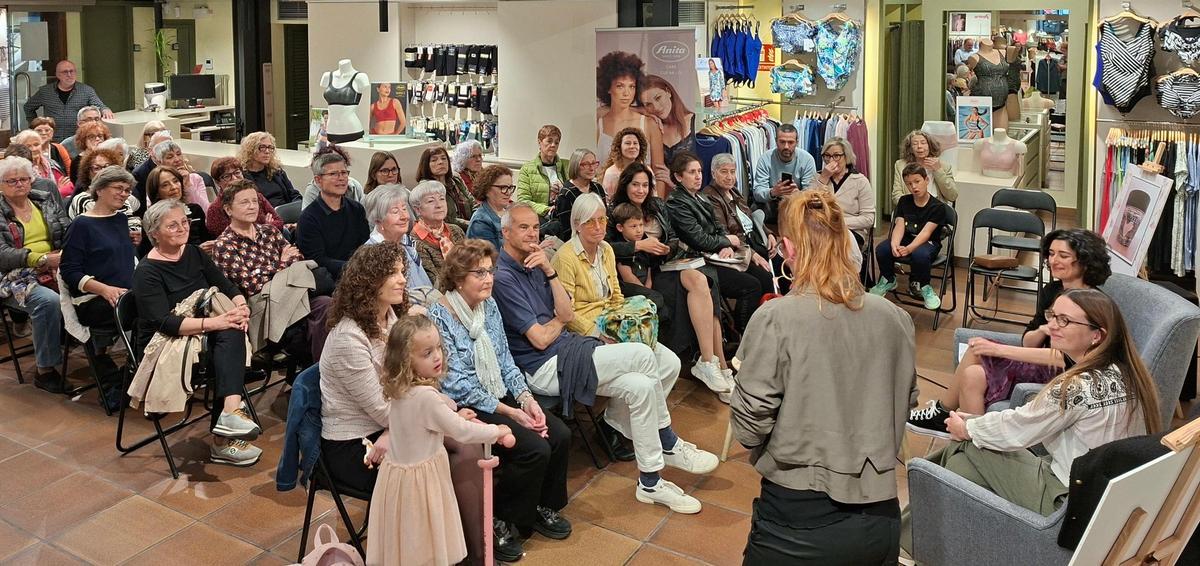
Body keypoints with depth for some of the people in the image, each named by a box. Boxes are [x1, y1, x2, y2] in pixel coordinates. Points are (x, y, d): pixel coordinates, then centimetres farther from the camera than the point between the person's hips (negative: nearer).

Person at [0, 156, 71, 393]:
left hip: (56, 269, 4)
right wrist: (42, 259, -20)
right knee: (49, 301, -35)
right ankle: (45, 371, -23)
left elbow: (69, 231, 12)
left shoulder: (45, 201, 17)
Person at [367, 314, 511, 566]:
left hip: (397, 467, 8)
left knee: (405, 538, 19)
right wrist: (496, 431, -5)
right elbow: (461, 432, -19)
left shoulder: (400, 390, 0)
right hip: (420, 478, -8)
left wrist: (455, 416, 18)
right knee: (423, 545, 6)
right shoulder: (426, 396, -27)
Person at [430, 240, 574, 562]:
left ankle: (543, 507, 13)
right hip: (467, 409, -7)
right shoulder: (439, 318, -17)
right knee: (535, 449, -22)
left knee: (560, 435, -9)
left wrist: (525, 398, -7)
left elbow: (504, 358, 10)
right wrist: (510, 413, -19)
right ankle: (500, 523, -2)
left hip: (501, 397, 7)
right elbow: (458, 385, -19)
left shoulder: (489, 305, 6)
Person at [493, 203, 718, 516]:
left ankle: (650, 483, -1)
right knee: (642, 356, -19)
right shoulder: (503, 277, -14)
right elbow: (541, 339, -16)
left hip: (567, 347, 9)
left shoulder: (534, 265, 13)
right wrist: (560, 318, 5)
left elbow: (566, 315, 4)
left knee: (640, 385, -10)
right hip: (544, 367, -9)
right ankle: (668, 445, 0)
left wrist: (549, 271, -6)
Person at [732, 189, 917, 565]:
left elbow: (749, 429, -11)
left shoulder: (775, 319, -14)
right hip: (879, 517, 4)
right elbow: (904, 404, 12)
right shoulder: (895, 318, -1)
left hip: (797, 518, -4)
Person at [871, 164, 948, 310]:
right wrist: (894, 244, -29)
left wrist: (908, 249, -37)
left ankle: (923, 287, -10)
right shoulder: (904, 201, 6)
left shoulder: (937, 206, -9)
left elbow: (925, 232, -20)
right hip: (905, 239, 4)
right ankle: (888, 281, 4)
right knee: (881, 249, -26)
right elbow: (899, 226, -7)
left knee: (919, 255, -40)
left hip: (928, 242, -4)